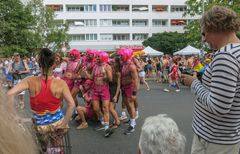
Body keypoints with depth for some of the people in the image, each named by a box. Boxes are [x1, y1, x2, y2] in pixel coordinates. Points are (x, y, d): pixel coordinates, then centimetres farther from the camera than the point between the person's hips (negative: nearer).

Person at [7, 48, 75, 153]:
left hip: (40, 125, 0)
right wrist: (64, 124, -13)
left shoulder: (30, 81, -19)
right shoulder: (60, 83, -20)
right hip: (57, 122, 0)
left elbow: (9, 95, -28)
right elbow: (71, 104, -25)